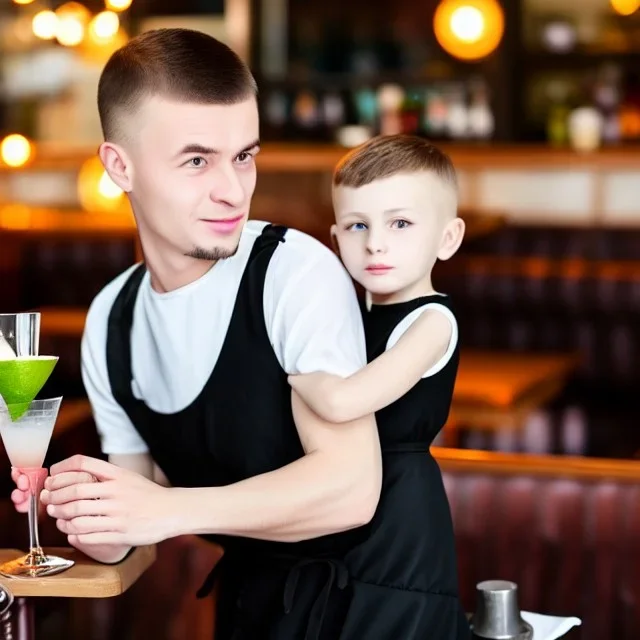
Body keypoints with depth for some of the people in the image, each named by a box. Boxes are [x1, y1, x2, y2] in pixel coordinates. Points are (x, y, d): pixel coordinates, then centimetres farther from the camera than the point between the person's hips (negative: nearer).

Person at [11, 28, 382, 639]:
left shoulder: (298, 274, -21)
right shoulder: (109, 320, -2)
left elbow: (349, 487, -27)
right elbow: (142, 488, 4)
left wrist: (166, 509, -28)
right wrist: (90, 520, -16)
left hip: (352, 591, -5)